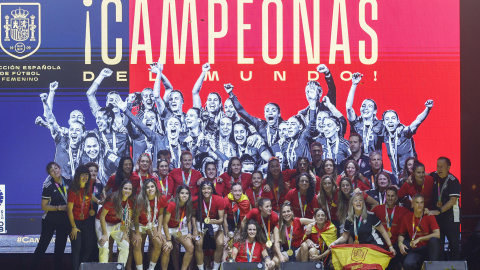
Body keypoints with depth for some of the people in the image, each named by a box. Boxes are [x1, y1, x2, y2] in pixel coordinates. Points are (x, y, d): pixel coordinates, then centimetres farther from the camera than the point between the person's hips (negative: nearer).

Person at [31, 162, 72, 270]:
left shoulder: (69, 182, 0)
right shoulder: (48, 187, -11)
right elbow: (44, 206, -9)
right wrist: (58, 208, -19)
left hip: (65, 221, 4)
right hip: (50, 220, -4)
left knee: (60, 248, 11)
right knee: (42, 245, 0)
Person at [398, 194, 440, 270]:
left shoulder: (429, 216, -3)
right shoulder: (407, 218, 5)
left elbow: (437, 234, -15)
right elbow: (401, 234, 18)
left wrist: (419, 239, -17)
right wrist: (400, 243, -4)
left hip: (429, 248, 0)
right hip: (415, 250, 0)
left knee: (433, 240, -36)